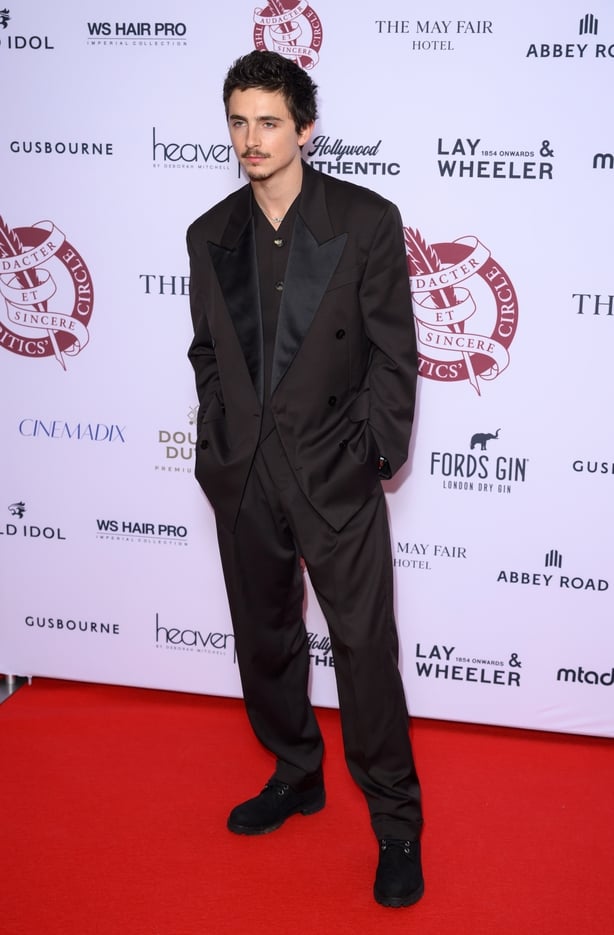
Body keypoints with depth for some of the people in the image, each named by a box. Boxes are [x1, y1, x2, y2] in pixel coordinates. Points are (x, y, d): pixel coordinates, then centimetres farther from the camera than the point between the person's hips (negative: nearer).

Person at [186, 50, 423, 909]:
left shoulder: (367, 221, -6)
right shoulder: (211, 235, 7)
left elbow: (393, 352, -5)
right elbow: (208, 354, 13)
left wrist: (381, 454, -7)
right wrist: (219, 448, 6)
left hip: (336, 474, -4)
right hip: (243, 477, 5)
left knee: (366, 647, -1)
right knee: (265, 640, 16)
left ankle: (396, 823, 15)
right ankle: (295, 776, 38)